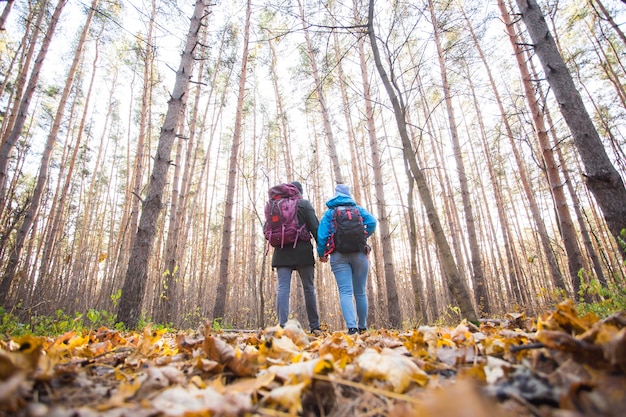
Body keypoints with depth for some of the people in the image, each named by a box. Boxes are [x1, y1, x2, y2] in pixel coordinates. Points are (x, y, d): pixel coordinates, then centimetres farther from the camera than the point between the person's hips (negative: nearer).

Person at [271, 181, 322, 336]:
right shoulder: (304, 203, 1)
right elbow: (315, 227, -5)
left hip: (281, 253, 2)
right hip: (302, 252, -2)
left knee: (282, 288, -2)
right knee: (309, 289, 6)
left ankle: (283, 326, -13)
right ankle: (315, 327, 11)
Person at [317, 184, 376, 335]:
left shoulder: (329, 212, 12)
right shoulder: (358, 209, 13)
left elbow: (322, 234, 1)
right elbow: (372, 222, -5)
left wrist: (321, 253, 9)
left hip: (338, 255, -1)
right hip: (359, 253, 1)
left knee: (345, 292, -8)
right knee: (360, 292, 11)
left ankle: (352, 327, -23)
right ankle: (362, 327, 19)